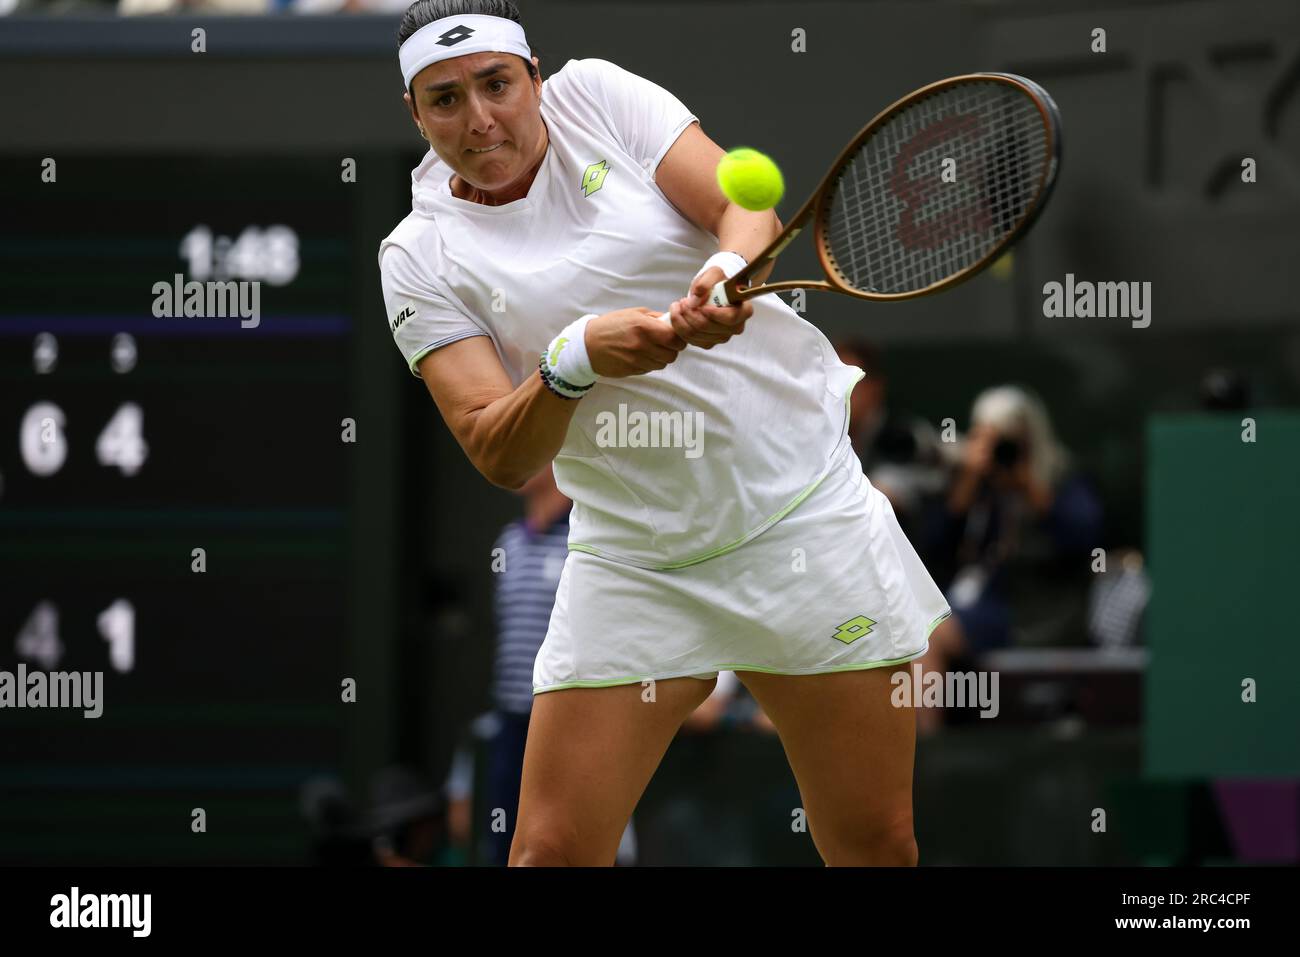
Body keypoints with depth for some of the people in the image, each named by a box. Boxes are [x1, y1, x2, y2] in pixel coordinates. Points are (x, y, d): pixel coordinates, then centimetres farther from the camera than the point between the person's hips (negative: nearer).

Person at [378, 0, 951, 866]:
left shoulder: (595, 95, -1)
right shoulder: (420, 260, -3)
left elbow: (749, 207, -8)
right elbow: (499, 456, -11)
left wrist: (729, 271, -30)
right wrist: (574, 359, -30)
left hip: (808, 513, 0)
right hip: (636, 560, 0)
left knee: (878, 844, 0)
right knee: (554, 850, -8)